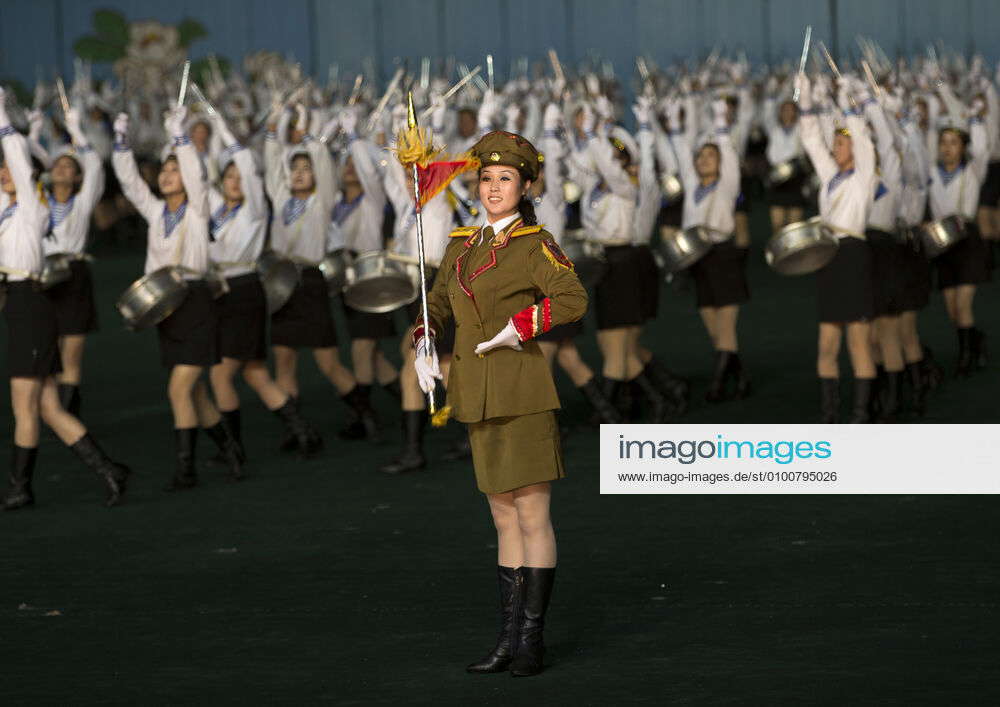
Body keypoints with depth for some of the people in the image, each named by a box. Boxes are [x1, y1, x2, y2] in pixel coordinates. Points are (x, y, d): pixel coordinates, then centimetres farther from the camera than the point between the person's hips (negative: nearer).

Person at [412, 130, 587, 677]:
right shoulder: (462, 247, 13)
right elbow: (438, 307, 23)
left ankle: (532, 639, 1)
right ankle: (510, 637, 15)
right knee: (505, 518, 11)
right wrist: (424, 349, 6)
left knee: (532, 515, -3)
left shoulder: (535, 244, -6)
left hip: (522, 395, -7)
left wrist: (517, 329, -22)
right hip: (479, 400, 7)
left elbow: (573, 299, -20)